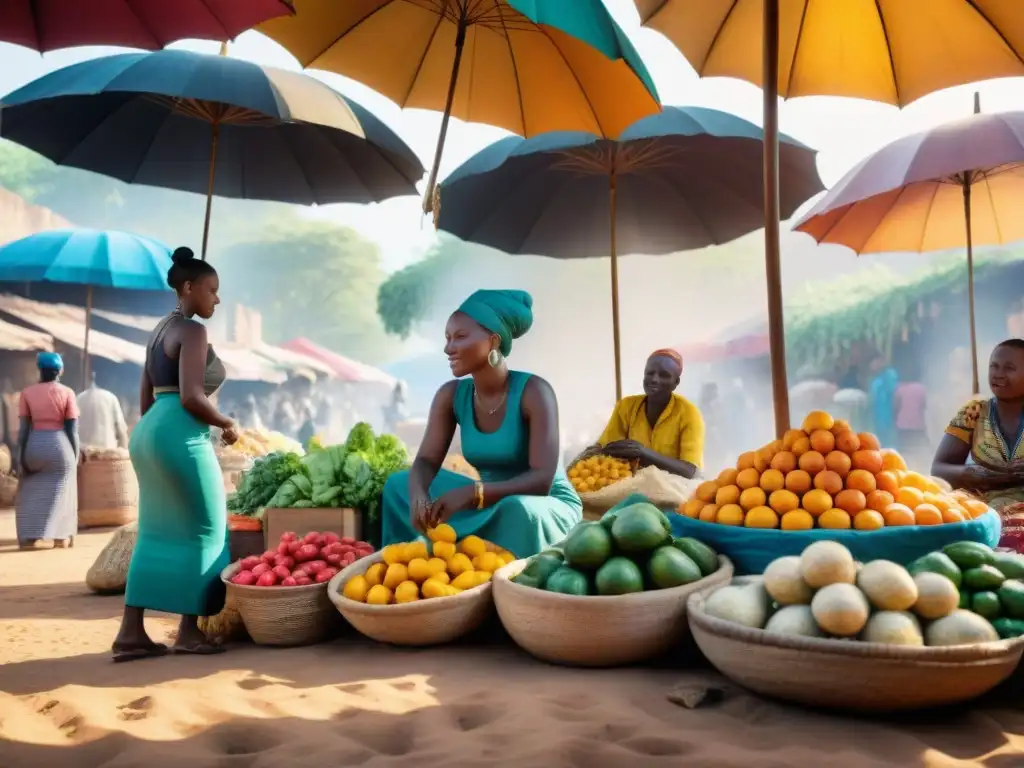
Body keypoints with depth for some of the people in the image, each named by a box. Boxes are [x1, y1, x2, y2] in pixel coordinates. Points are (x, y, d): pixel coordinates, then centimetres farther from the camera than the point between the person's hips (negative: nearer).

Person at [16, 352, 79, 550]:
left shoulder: (27, 392, 0)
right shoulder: (67, 393, -3)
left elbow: (23, 428, -3)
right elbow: (72, 429, -5)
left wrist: (21, 455, 1)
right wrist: (75, 455, 1)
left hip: (34, 446, 1)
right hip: (60, 446, -1)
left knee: (33, 493, 12)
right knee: (59, 492, 9)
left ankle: (31, 536, 6)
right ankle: (60, 537, 10)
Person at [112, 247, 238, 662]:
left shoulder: (160, 330, 19)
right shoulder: (193, 331, -10)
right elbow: (191, 397, -20)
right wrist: (227, 424, -6)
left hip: (149, 432, 10)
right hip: (179, 436, -10)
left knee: (157, 532, 11)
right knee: (203, 530, 1)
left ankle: (131, 632, 11)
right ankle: (189, 630, 6)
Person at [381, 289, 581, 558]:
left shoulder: (533, 392, -22)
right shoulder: (450, 395, -5)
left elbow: (542, 481, -29)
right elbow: (425, 462, -9)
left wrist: (470, 494, -42)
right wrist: (418, 494, -34)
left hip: (550, 506, -5)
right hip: (492, 504, 6)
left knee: (518, 509, -39)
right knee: (399, 485, -3)